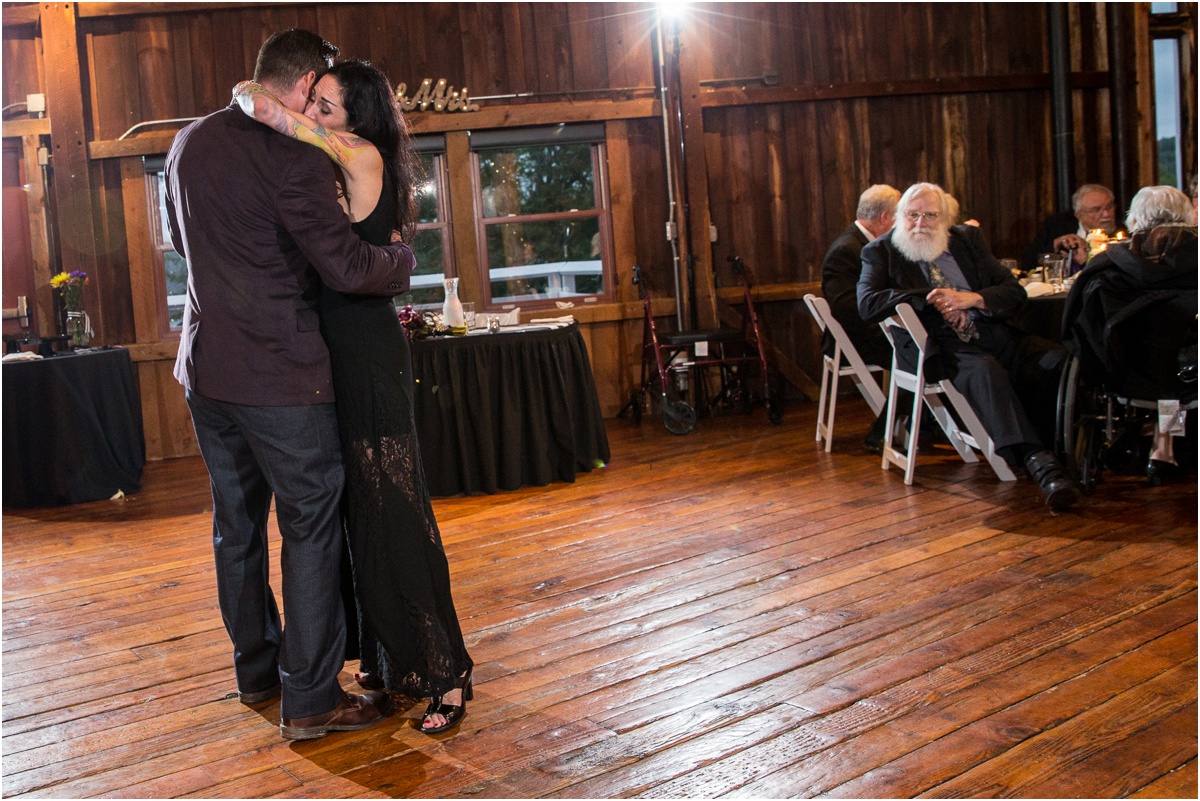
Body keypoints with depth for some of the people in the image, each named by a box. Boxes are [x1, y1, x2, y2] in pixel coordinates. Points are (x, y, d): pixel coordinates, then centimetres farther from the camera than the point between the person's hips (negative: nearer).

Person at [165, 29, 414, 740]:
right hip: (279, 371, -8)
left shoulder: (191, 142, 10)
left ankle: (256, 670, 31)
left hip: (206, 364, 8)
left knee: (237, 521, 17)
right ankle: (310, 699, 5)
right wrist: (405, 256, 0)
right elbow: (349, 266, -18)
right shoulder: (292, 157, -16)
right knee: (311, 525, 1)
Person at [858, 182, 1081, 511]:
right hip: (937, 346, -5)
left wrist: (972, 298, -10)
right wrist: (928, 298, -15)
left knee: (1060, 360, -20)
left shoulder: (968, 239, 16)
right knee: (985, 371, -36)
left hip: (992, 333, 5)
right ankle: (1037, 462, -45)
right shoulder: (881, 252, 6)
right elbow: (867, 304, -12)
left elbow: (1014, 291, 11)